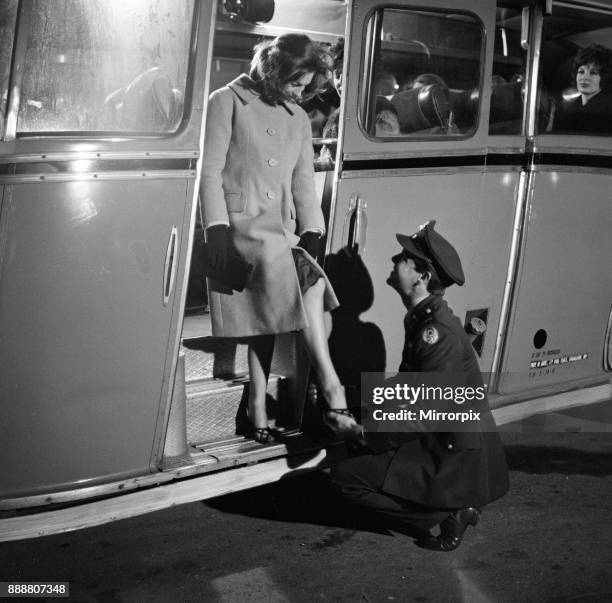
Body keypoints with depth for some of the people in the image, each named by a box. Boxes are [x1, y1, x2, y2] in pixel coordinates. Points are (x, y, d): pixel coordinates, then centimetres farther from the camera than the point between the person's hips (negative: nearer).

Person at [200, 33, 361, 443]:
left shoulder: (299, 119, 18)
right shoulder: (228, 102, 1)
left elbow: (304, 185, 15)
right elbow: (211, 170, -4)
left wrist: (311, 234, 0)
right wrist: (218, 229, -15)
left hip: (280, 233, 6)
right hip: (237, 224, -6)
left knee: (267, 318, -9)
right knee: (306, 274, -28)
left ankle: (258, 410, 0)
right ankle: (333, 391, -31)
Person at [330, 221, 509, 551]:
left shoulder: (439, 333, -22)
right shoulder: (421, 320, 9)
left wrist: (370, 434, -14)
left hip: (461, 462, -10)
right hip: (441, 446, 10)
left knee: (346, 477, -12)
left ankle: (447, 514, -8)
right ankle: (454, 508, 11)